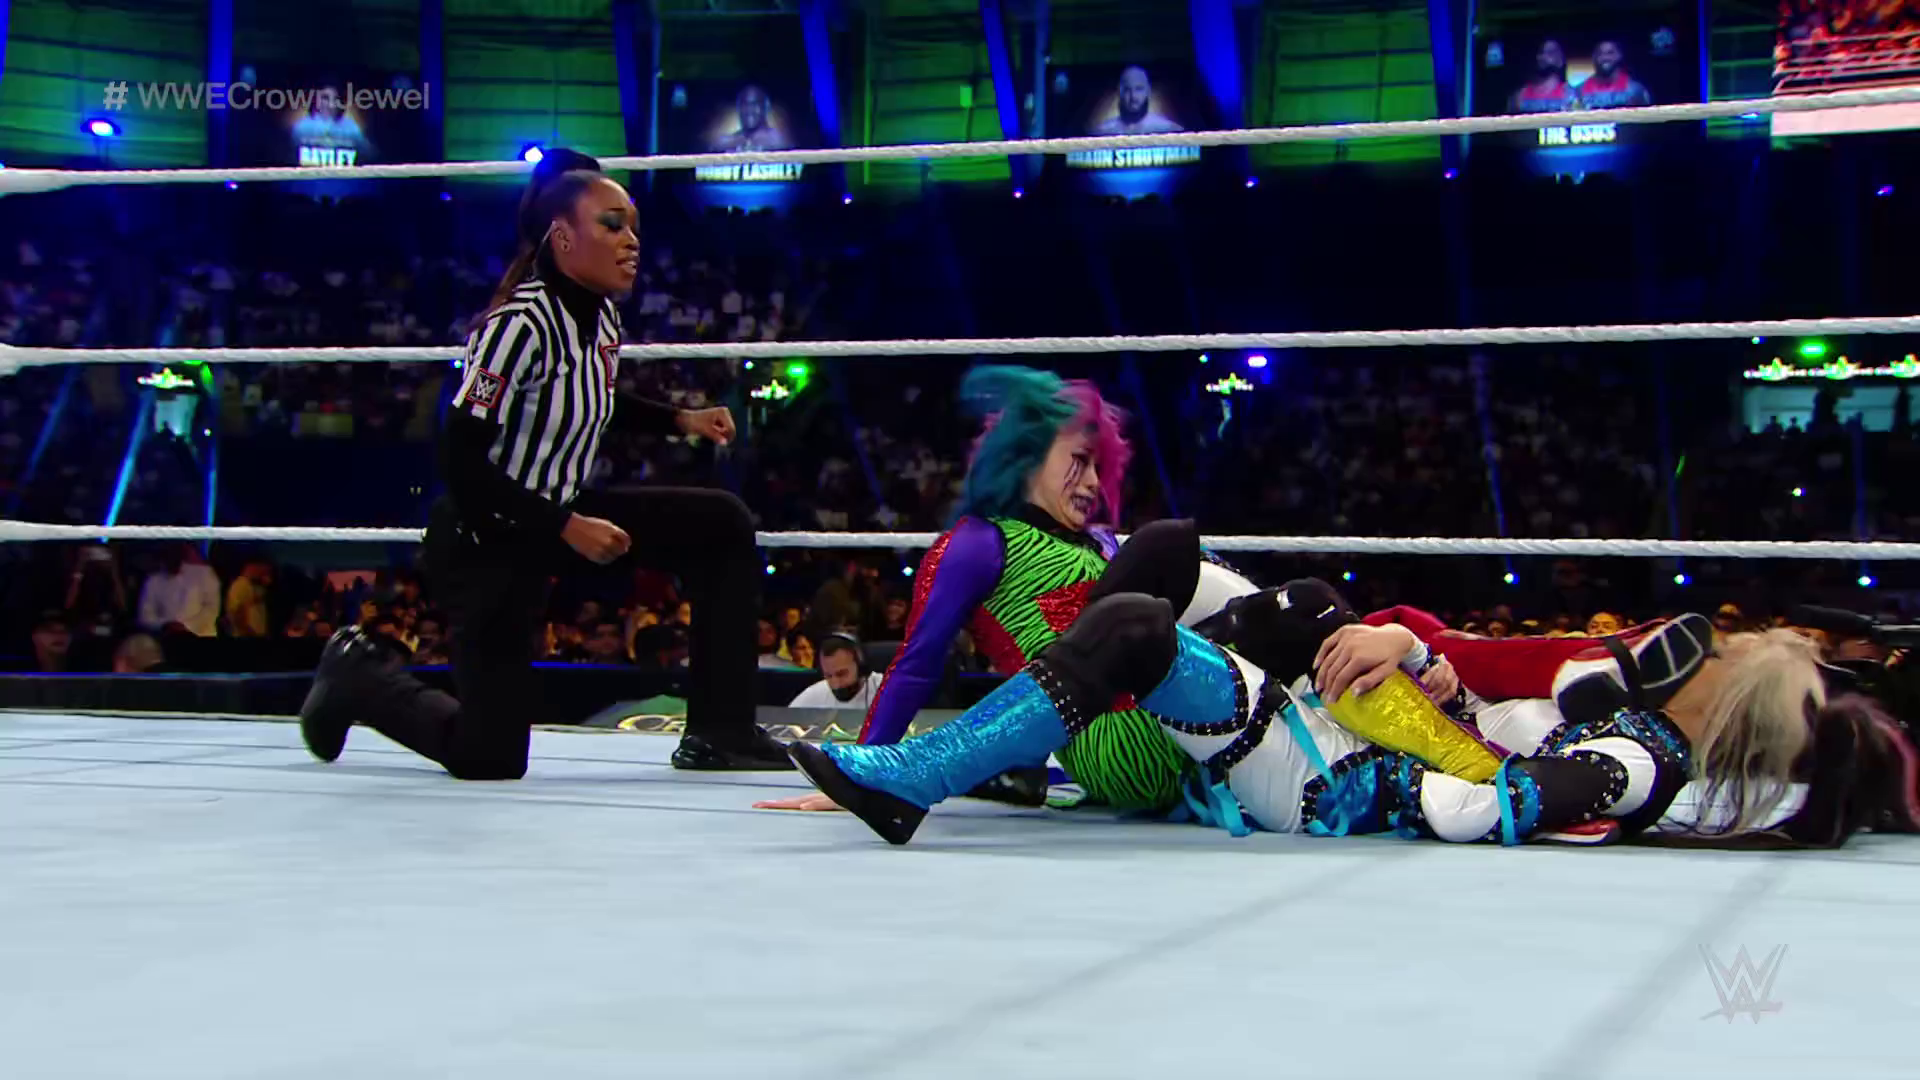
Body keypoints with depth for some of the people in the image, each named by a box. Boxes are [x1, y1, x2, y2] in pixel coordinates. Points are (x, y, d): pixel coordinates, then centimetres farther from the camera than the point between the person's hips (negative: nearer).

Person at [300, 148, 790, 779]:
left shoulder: (601, 314, 1)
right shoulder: (521, 324, -25)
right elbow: (459, 462, -26)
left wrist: (679, 419, 8)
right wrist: (567, 529, -26)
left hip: (558, 519, 8)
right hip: (483, 545, -8)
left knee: (722, 524, -2)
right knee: (490, 760, -3)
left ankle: (719, 733, 1)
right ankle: (359, 676, 24)